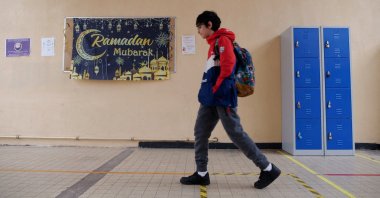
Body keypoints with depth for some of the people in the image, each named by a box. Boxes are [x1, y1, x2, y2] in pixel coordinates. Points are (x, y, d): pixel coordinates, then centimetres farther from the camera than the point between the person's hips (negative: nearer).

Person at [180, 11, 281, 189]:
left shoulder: (223, 40, -7)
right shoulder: (213, 43, 21)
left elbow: (227, 66, -20)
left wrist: (216, 89, -14)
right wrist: (207, 92, 12)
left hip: (222, 97, -10)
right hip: (211, 98, 10)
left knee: (236, 134, -6)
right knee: (200, 133, 7)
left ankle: (268, 169, 7)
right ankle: (201, 174, 15)